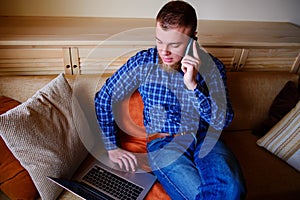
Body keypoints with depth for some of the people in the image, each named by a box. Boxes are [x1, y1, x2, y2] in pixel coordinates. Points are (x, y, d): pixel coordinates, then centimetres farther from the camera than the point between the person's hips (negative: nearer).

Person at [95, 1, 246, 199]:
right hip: (163, 142, -1)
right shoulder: (143, 63, -7)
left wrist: (193, 84, -26)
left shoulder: (212, 66, -4)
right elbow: (103, 99, 2)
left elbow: (223, 120, -11)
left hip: (205, 138, 2)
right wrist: (112, 148, 4)